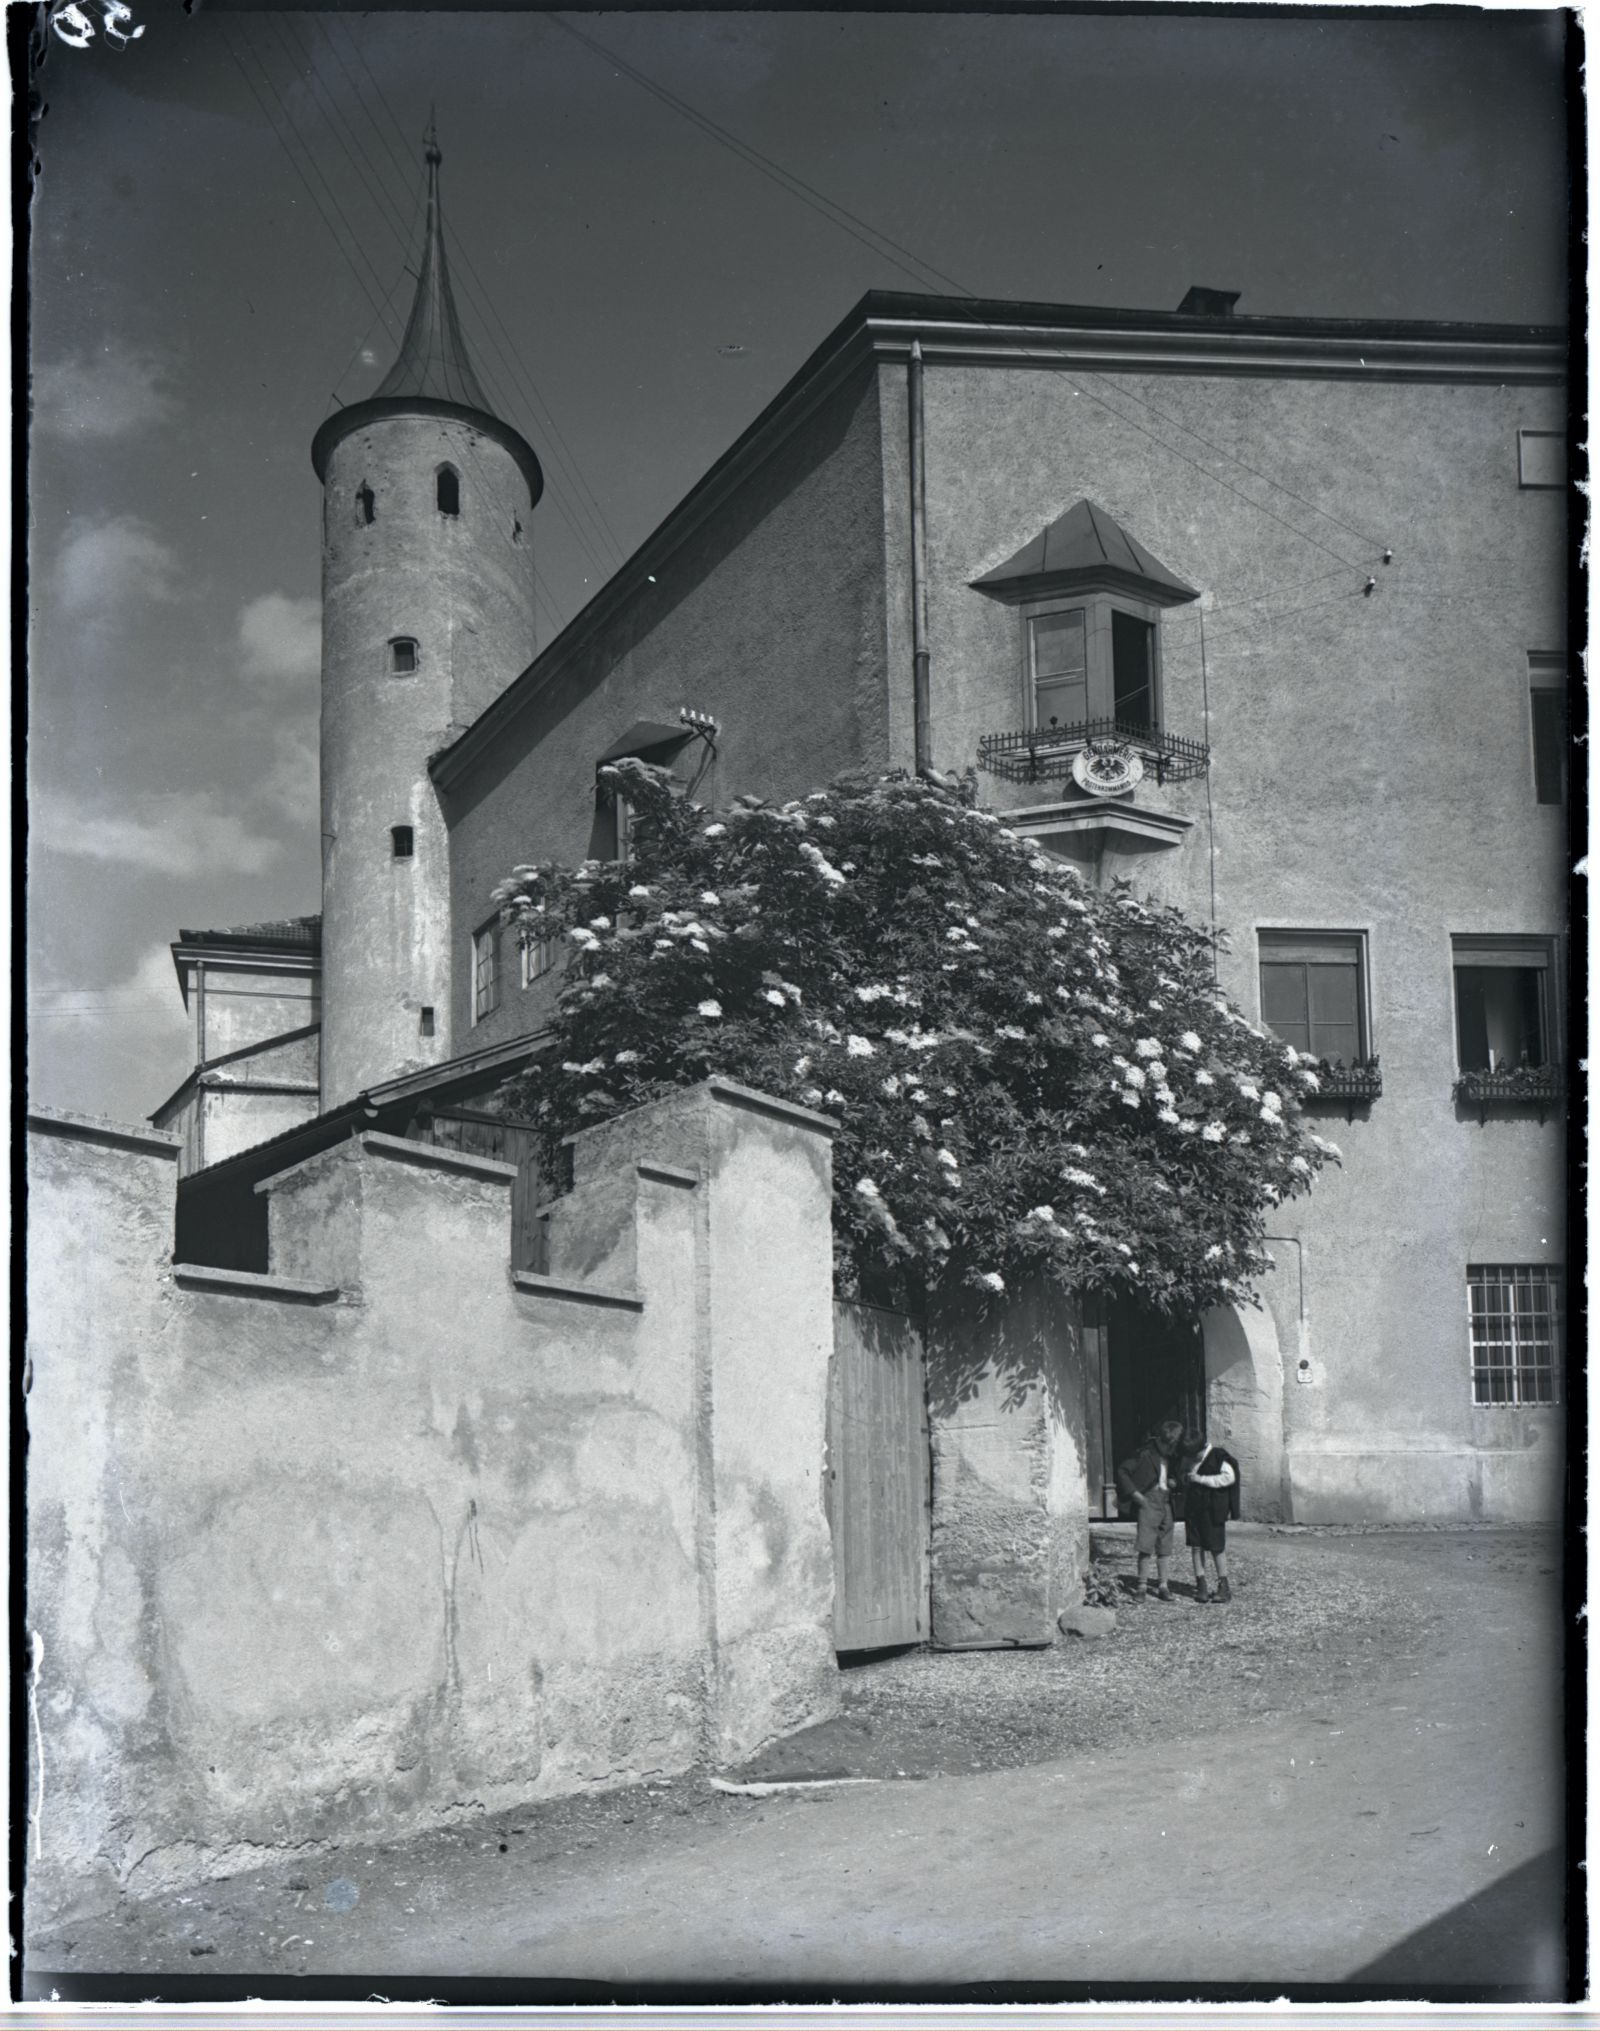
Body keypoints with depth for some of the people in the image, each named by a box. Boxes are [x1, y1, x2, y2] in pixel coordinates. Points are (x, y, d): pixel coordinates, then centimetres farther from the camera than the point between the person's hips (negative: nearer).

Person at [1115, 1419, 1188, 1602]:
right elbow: (1122, 1471, -9)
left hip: (1166, 1501, 6)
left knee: (1165, 1546, 6)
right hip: (1149, 1500, -6)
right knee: (1145, 1544, -9)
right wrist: (1134, 1493, -13)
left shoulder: (1171, 1457, 12)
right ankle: (1142, 1585, -1)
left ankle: (1163, 1585, 12)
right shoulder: (1146, 1454, -8)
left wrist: (1173, 1483, 3)